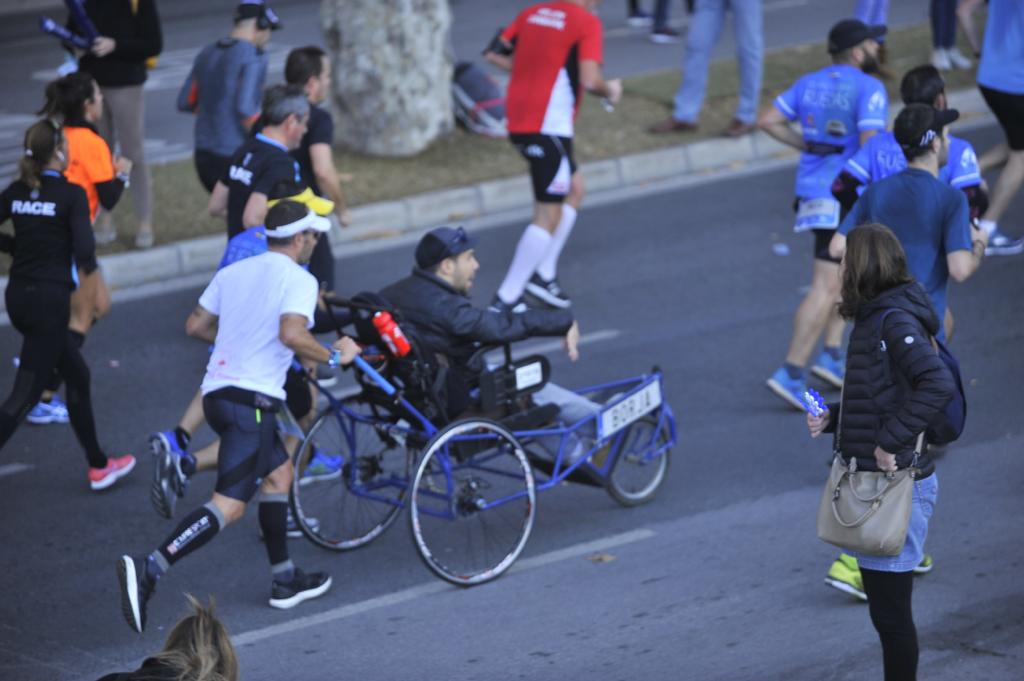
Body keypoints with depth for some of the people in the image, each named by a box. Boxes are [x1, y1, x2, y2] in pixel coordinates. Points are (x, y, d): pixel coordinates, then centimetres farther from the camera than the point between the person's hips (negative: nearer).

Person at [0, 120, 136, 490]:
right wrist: (87, 270, 2)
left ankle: (98, 466, 31)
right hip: (50, 298, -7)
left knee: (77, 375, 22)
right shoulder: (70, 194, -12)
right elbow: (83, 248, -19)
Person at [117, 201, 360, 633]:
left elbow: (196, 325, 16)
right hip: (252, 399, -9)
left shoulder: (233, 272, 13)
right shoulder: (299, 280, -8)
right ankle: (149, 570, -27)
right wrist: (334, 356, -9)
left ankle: (285, 581, 28)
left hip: (217, 391, 9)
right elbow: (292, 334, -24)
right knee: (229, 504, -12)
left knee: (279, 473, 24)